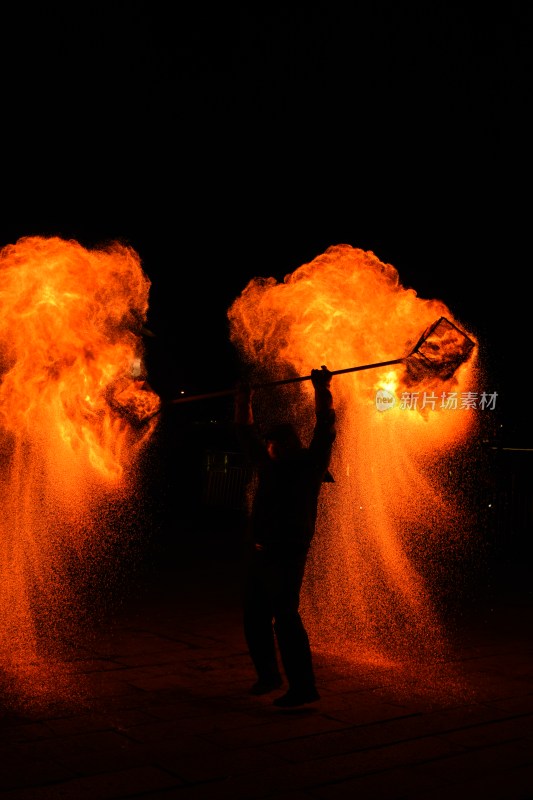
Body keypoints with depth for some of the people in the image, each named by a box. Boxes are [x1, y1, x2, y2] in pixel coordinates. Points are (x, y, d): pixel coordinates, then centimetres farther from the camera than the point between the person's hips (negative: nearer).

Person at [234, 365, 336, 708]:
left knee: (285, 618, -11)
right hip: (261, 552, 8)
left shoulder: (311, 462, -2)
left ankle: (303, 687, -7)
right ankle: (268, 675, 28)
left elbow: (326, 427, -11)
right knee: (254, 617, 13)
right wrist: (244, 399, 28)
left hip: (288, 555, -7)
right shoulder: (267, 463, 14)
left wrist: (322, 388, -14)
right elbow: (245, 433, 26)